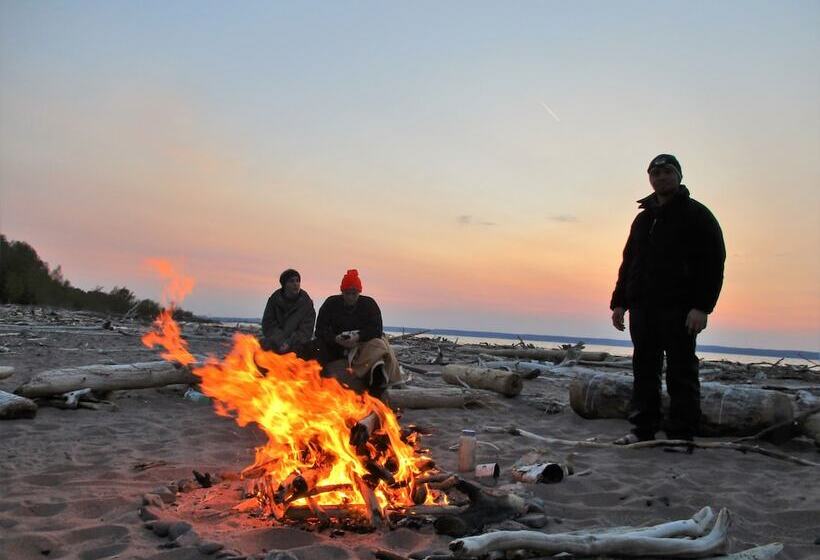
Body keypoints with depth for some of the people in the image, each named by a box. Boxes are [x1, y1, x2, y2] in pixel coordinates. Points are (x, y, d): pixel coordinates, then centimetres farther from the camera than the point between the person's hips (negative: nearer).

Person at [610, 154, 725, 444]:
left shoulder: (696, 214, 1)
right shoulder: (643, 218, 20)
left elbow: (713, 264, -7)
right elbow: (628, 263, 22)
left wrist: (702, 306, -16)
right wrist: (619, 302, 14)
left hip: (679, 309, -6)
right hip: (642, 306, 6)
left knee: (681, 372, -3)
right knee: (644, 370, 8)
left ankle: (681, 435, 2)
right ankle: (643, 429, 14)